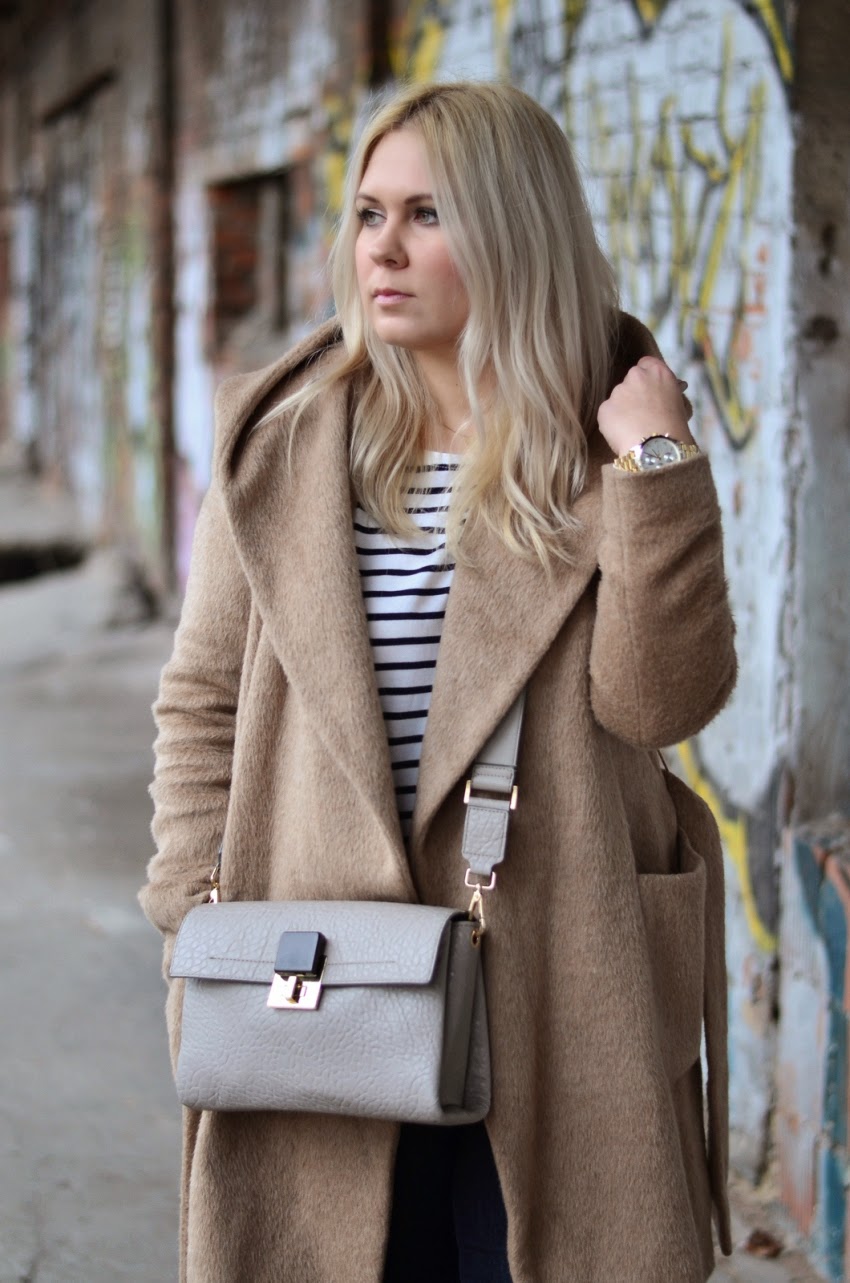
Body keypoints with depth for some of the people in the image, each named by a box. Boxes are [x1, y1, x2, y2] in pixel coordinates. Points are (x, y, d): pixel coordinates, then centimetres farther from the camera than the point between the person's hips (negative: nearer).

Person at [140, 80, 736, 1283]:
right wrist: (199, 908, -1)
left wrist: (658, 467, -17)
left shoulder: (605, 446, 1)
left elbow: (660, 699, -10)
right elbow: (204, 700, 9)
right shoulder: (279, 441, 5)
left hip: (547, 994, -1)